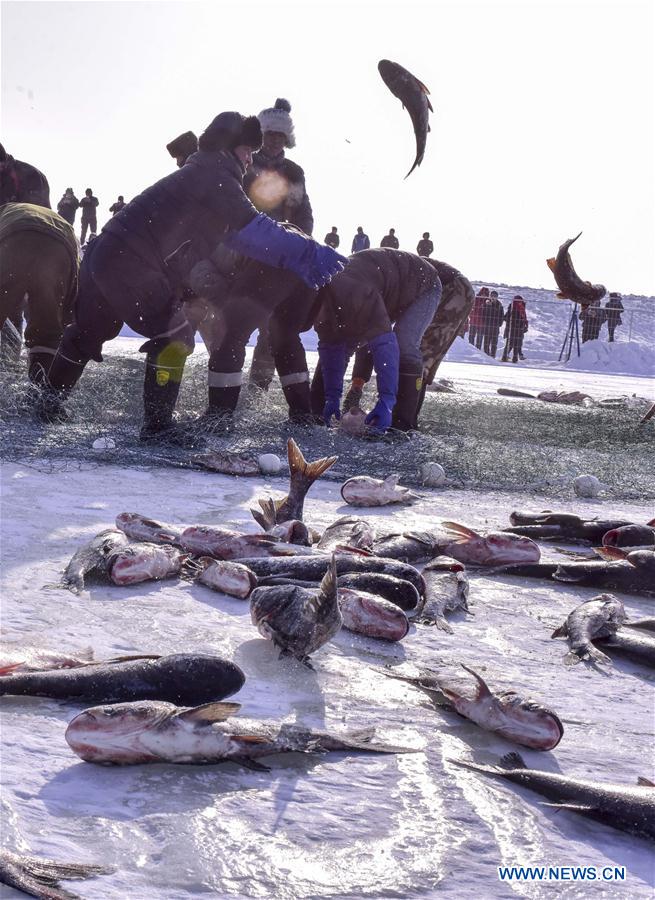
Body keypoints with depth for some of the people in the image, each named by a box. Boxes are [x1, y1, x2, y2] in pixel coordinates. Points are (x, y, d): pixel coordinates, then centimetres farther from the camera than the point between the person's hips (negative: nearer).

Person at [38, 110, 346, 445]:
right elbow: (254, 231, -14)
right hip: (132, 266, -10)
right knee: (174, 335, -6)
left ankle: (51, 400, 39)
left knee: (88, 331, 24)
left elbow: (238, 234, 22)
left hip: (104, 256, 10)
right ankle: (157, 423, -6)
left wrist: (304, 255, 20)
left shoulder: (199, 175, 22)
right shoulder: (215, 175, -9)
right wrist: (311, 255, -12)